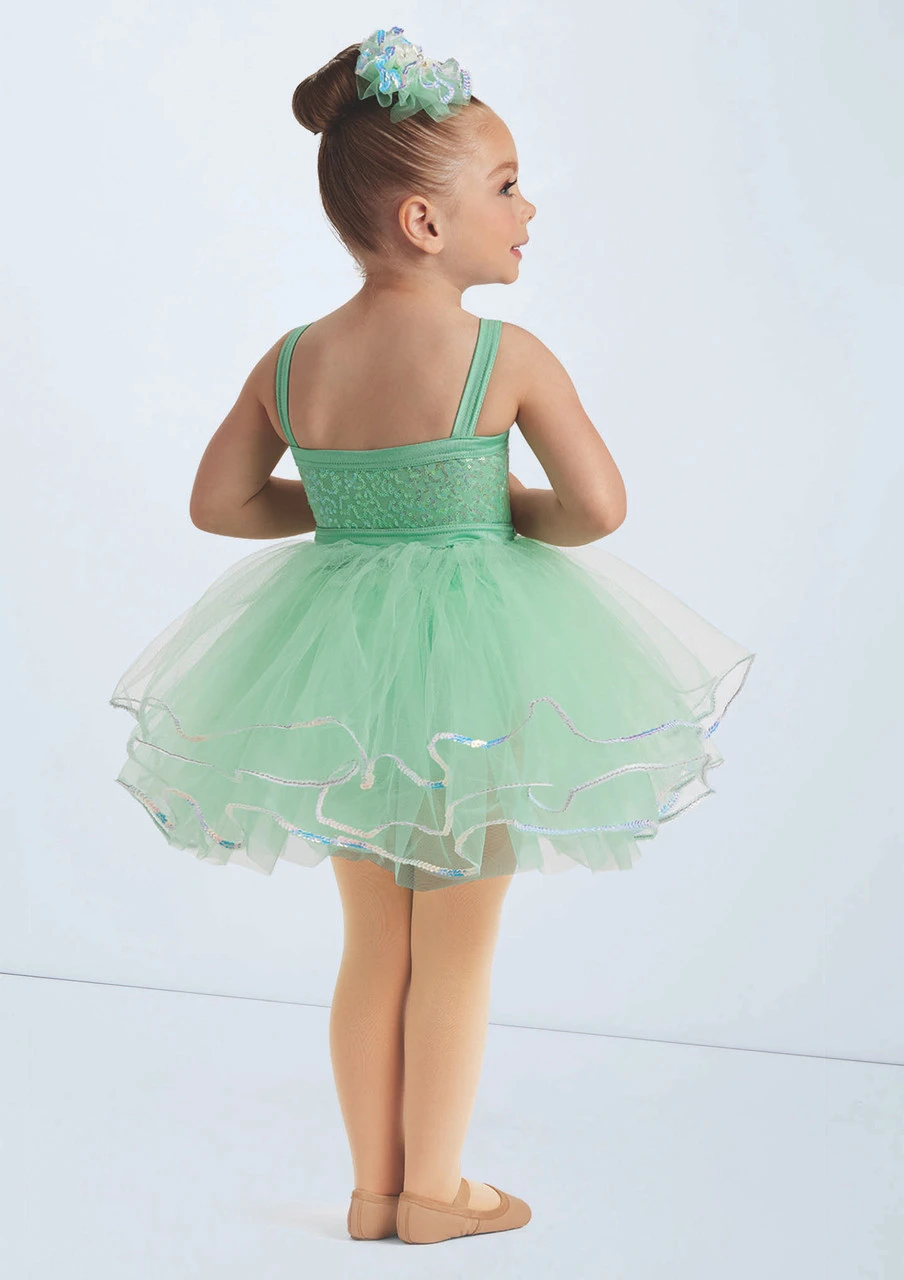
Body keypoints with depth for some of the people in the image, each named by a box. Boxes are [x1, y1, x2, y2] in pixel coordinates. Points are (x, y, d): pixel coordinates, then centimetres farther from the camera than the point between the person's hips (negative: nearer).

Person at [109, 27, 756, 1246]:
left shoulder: (290, 360, -1)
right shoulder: (507, 354, -15)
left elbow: (218, 501, 6)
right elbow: (597, 505, -15)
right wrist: (509, 513, 3)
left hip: (337, 668, 5)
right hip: (470, 668, -5)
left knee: (374, 946, 18)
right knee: (456, 951, 11)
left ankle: (374, 1186, 28)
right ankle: (435, 1189, 22)